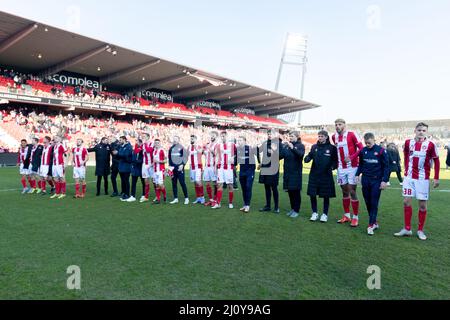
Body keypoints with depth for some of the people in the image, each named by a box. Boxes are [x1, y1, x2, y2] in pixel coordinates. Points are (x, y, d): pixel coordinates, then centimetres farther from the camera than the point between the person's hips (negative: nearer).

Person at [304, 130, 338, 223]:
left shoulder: (332, 148, -1)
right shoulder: (314, 147, 8)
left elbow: (335, 160, 1)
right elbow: (310, 156, 4)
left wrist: (332, 167, -17)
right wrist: (307, 158, -18)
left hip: (326, 175, -2)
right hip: (314, 175, 3)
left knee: (326, 196, 6)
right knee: (312, 194, 4)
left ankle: (325, 214, 20)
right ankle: (315, 213, 21)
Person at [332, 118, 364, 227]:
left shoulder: (351, 135, -8)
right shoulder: (334, 137, 9)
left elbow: (361, 148, -10)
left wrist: (351, 157, -21)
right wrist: (336, 163, 12)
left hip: (352, 167, -5)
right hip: (341, 168, 5)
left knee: (352, 192, -4)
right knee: (344, 192, 12)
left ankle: (355, 217, 5)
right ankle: (347, 215, 22)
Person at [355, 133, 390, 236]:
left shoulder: (381, 151, -8)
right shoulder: (363, 151, 4)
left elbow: (386, 166, -6)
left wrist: (385, 180, -11)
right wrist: (358, 174, 5)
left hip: (376, 180, -5)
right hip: (365, 180, 5)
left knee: (374, 203, -4)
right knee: (368, 202, 9)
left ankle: (371, 225, 0)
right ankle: (375, 222, 21)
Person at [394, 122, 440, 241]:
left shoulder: (430, 144, -6)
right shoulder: (408, 143, 1)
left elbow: (436, 161, 1)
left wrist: (436, 178, -2)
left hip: (423, 179, -2)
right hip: (409, 177, 2)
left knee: (422, 204, 3)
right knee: (406, 201, 1)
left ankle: (420, 230, 17)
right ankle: (407, 229, 12)